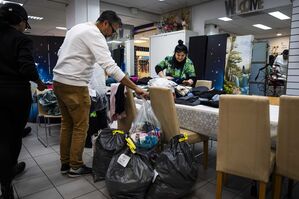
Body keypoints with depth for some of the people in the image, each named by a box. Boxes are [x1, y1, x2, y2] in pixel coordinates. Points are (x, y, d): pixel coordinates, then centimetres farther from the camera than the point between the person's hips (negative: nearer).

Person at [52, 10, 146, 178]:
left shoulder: (78, 27, 16)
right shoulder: (94, 34, -14)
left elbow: (60, 52, 21)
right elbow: (110, 66, -24)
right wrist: (135, 87, -24)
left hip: (58, 81, 10)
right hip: (74, 85, -10)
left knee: (67, 124, 16)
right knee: (81, 126, 2)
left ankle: (65, 163, 27)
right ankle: (75, 167, 15)